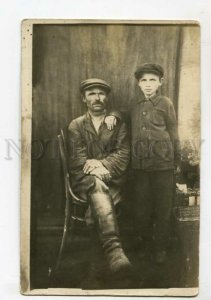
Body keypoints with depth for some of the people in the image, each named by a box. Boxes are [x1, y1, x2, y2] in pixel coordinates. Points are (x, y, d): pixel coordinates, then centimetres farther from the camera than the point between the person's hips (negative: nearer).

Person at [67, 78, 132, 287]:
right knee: (98, 185, -35)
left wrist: (101, 163, -16)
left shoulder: (118, 125, 14)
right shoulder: (75, 126, 13)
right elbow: (76, 159, 2)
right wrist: (95, 169, -17)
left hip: (112, 179, 2)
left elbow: (123, 154, 1)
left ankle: (97, 255, -22)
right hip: (84, 180, -2)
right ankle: (113, 247, -47)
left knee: (94, 208, -30)